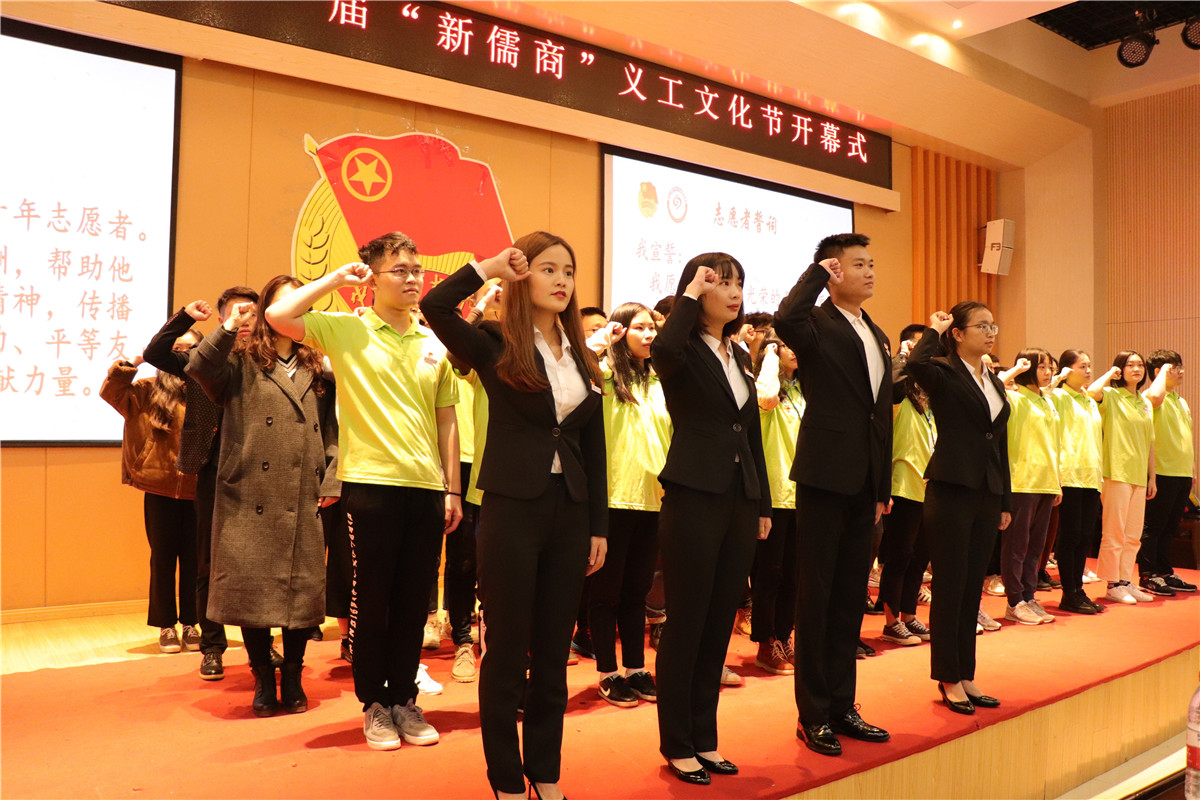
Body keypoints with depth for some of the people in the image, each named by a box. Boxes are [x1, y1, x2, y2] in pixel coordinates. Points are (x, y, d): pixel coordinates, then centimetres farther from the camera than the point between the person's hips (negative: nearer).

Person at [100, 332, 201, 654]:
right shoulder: (150, 391, 4)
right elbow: (111, 392, -5)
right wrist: (134, 362, -14)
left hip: (197, 491, 0)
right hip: (161, 489, 0)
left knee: (193, 558, 8)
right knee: (163, 557, 9)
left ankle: (190, 624, 21)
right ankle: (166, 626, 20)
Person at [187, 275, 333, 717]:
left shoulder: (316, 369, 16)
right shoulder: (242, 365, 4)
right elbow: (200, 367, -15)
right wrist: (229, 327, -15)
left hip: (303, 502, 3)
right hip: (252, 501, -3)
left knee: (302, 592, 5)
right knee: (253, 590, 2)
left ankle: (292, 680, 21)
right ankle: (263, 681, 19)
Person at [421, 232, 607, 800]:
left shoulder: (582, 359, 10)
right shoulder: (496, 347, -3)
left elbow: (594, 448, 11)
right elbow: (435, 306, -22)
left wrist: (599, 526, 8)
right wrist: (490, 266, -11)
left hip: (570, 513, 5)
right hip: (511, 509, -4)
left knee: (553, 652, 13)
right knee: (507, 650, 5)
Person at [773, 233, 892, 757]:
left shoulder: (878, 336, 17)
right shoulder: (816, 325, -6)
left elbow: (882, 413, 18)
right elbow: (785, 320, -32)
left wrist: (883, 487, 16)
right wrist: (817, 272, -17)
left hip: (864, 482, 7)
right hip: (825, 476, -7)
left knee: (851, 596, 14)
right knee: (815, 595, 2)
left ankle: (842, 704, 26)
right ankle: (813, 714, 13)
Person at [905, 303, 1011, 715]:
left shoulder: (994, 383, 15)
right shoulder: (944, 374, -7)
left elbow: (1001, 446, 18)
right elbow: (916, 364, -32)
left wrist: (1006, 502, 16)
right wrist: (934, 329, -13)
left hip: (987, 495, 7)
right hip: (951, 492, -7)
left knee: (972, 587, 13)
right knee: (949, 587, 2)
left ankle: (966, 676, 24)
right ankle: (948, 679, 14)